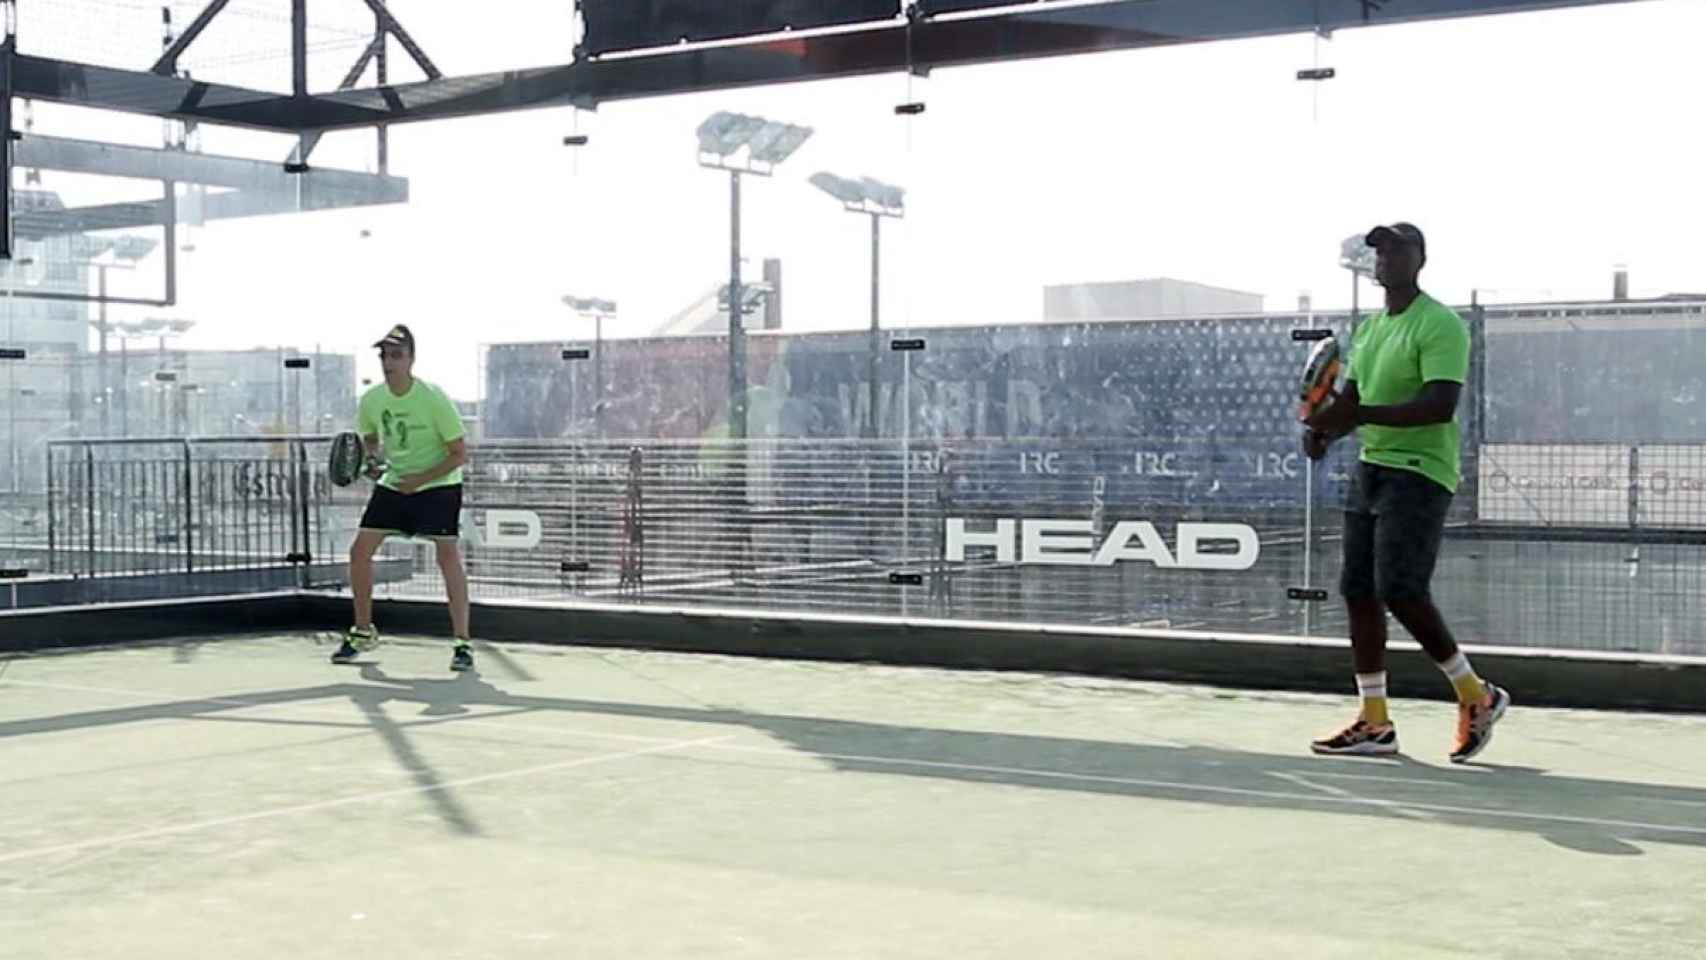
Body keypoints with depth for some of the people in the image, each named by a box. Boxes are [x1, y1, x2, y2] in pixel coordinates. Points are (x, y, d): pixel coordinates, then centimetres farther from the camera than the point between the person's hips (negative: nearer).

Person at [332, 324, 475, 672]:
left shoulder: (433, 399, -21)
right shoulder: (372, 400, -6)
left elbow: (460, 454, -17)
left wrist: (419, 480, -25)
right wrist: (368, 464, -6)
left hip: (438, 484, -5)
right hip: (393, 483, 5)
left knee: (448, 556, -19)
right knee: (360, 551, 0)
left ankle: (462, 643, -12)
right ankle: (363, 632, 19)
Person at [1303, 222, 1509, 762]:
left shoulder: (1440, 326, -12)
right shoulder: (1370, 328, 16)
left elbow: (1441, 405, -23)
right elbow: (1351, 397, 19)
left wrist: (1361, 415, -31)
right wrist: (1323, 428, -3)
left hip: (1419, 473, -8)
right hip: (1371, 469, 9)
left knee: (1400, 591, -15)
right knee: (1358, 590, 4)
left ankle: (1477, 697, 4)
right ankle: (1375, 723, 10)